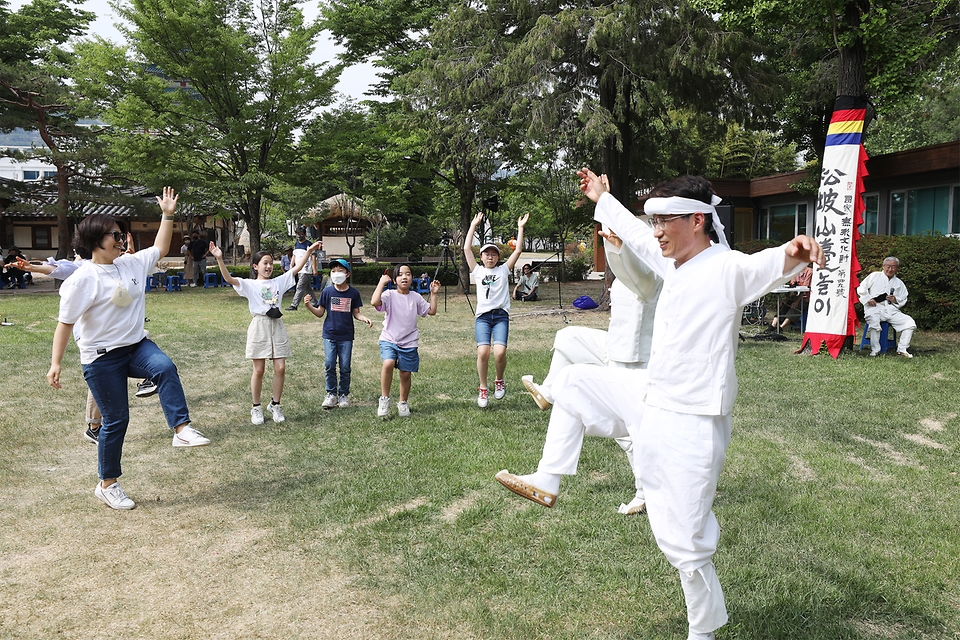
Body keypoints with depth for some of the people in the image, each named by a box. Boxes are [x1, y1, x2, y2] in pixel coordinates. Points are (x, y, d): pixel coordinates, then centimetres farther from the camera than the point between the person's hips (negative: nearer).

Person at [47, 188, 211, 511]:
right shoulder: (84, 278, -14)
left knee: (165, 368, -30)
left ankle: (182, 429, -29)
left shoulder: (131, 264, 5)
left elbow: (159, 249, 20)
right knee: (116, 419, 2)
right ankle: (107, 485, 19)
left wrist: (167, 215, 13)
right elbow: (65, 322, -11)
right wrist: (55, 363, -13)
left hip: (136, 345, 5)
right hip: (102, 358, -5)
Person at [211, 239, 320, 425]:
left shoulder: (278, 282, 11)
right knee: (259, 370, 2)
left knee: (280, 368, 1)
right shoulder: (249, 284, 0)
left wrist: (309, 251, -3)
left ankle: (275, 405, 17)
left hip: (277, 326, 3)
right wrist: (220, 259, -29)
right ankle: (256, 407, 17)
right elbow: (229, 278, -15)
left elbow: (296, 269, 5)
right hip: (259, 327, -3)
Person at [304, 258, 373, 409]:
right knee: (329, 365, -3)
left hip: (346, 336, 0)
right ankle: (331, 394, 12)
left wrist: (364, 319, -13)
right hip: (329, 335, 0)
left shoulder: (353, 293, 0)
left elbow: (356, 313, 7)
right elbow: (320, 313, 5)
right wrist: (309, 306, -12)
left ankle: (344, 394, 17)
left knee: (345, 367, 3)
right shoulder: (327, 292, 1)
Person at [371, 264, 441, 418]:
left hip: (409, 343, 3)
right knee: (388, 363, -28)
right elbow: (374, 302, -25)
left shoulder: (416, 297, 7)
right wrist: (382, 283, -17)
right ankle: (384, 399, -11)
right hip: (389, 340, -3)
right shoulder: (389, 295, -5)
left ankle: (403, 403, 29)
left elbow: (431, 311, 10)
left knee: (406, 373, 6)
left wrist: (433, 294, 4)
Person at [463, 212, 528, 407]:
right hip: (482, 316, 0)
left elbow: (518, 250, 9)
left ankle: (499, 381, 9)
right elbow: (467, 248, 10)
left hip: (501, 315, 0)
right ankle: (483, 389, 0)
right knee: (483, 352, -19)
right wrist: (474, 225, 11)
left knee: (500, 352, -20)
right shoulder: (478, 271, 15)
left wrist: (520, 228, 8)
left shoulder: (503, 270, 15)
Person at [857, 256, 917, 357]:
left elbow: (903, 300, 23)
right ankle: (875, 350, -28)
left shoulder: (899, 283, 23)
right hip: (874, 308, -4)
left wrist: (896, 300, 0)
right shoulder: (874, 276, 13)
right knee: (874, 320, -38)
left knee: (910, 322, -17)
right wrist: (868, 298, -7)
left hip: (891, 310, 4)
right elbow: (861, 289, 8)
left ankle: (902, 349, -7)